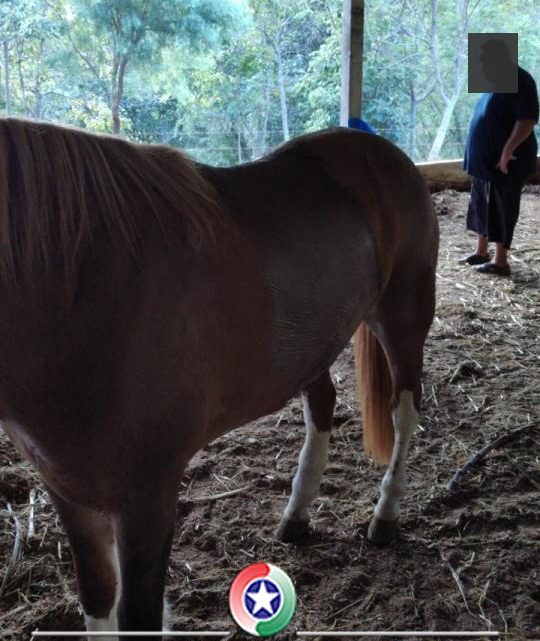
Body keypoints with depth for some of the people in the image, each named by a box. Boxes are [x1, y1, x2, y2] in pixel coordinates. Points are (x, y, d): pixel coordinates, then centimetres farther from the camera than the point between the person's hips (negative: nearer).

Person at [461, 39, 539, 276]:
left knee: (501, 208, -3)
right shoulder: (496, 81, 13)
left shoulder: (520, 82, -16)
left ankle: (501, 261, 5)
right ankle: (481, 252, 28)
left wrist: (508, 149, -30)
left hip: (504, 161, -10)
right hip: (485, 158, 10)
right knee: (482, 205, 16)